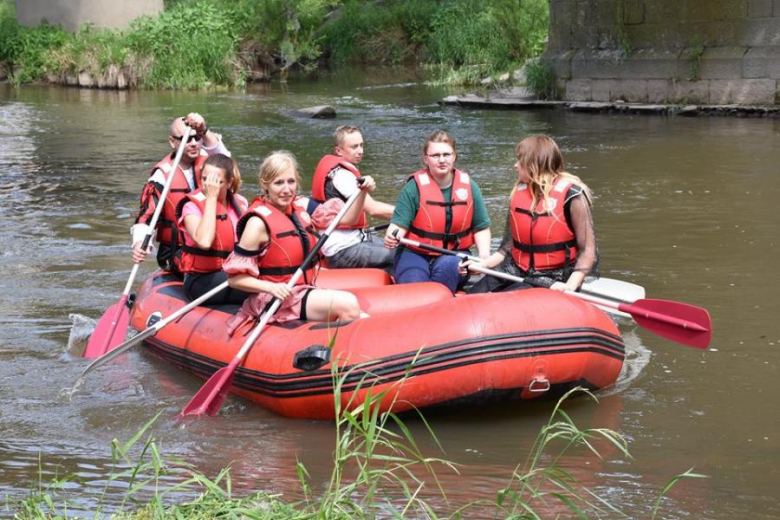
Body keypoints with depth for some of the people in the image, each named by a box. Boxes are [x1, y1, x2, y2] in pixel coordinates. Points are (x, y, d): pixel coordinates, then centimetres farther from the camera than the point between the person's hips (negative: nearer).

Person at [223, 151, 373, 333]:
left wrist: (363, 192, -1)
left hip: (304, 292, 8)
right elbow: (235, 277, -13)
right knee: (348, 305, -22)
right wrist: (271, 287, -26)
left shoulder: (301, 207, 7)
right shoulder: (259, 222, -14)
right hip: (274, 301, -8)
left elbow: (347, 218, 15)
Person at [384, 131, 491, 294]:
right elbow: (400, 224, -10)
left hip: (455, 255, 2)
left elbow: (481, 228, 10)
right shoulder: (414, 187, -5)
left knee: (446, 267, -33)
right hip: (415, 254, -2)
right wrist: (392, 237, -34)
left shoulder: (468, 186, 4)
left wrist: (484, 255, -8)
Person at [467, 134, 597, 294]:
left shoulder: (570, 195, -8)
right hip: (517, 274, 6)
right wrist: (482, 264, 2)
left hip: (553, 281, -6)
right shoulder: (518, 192, 11)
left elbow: (588, 250, -10)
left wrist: (570, 286, -24)